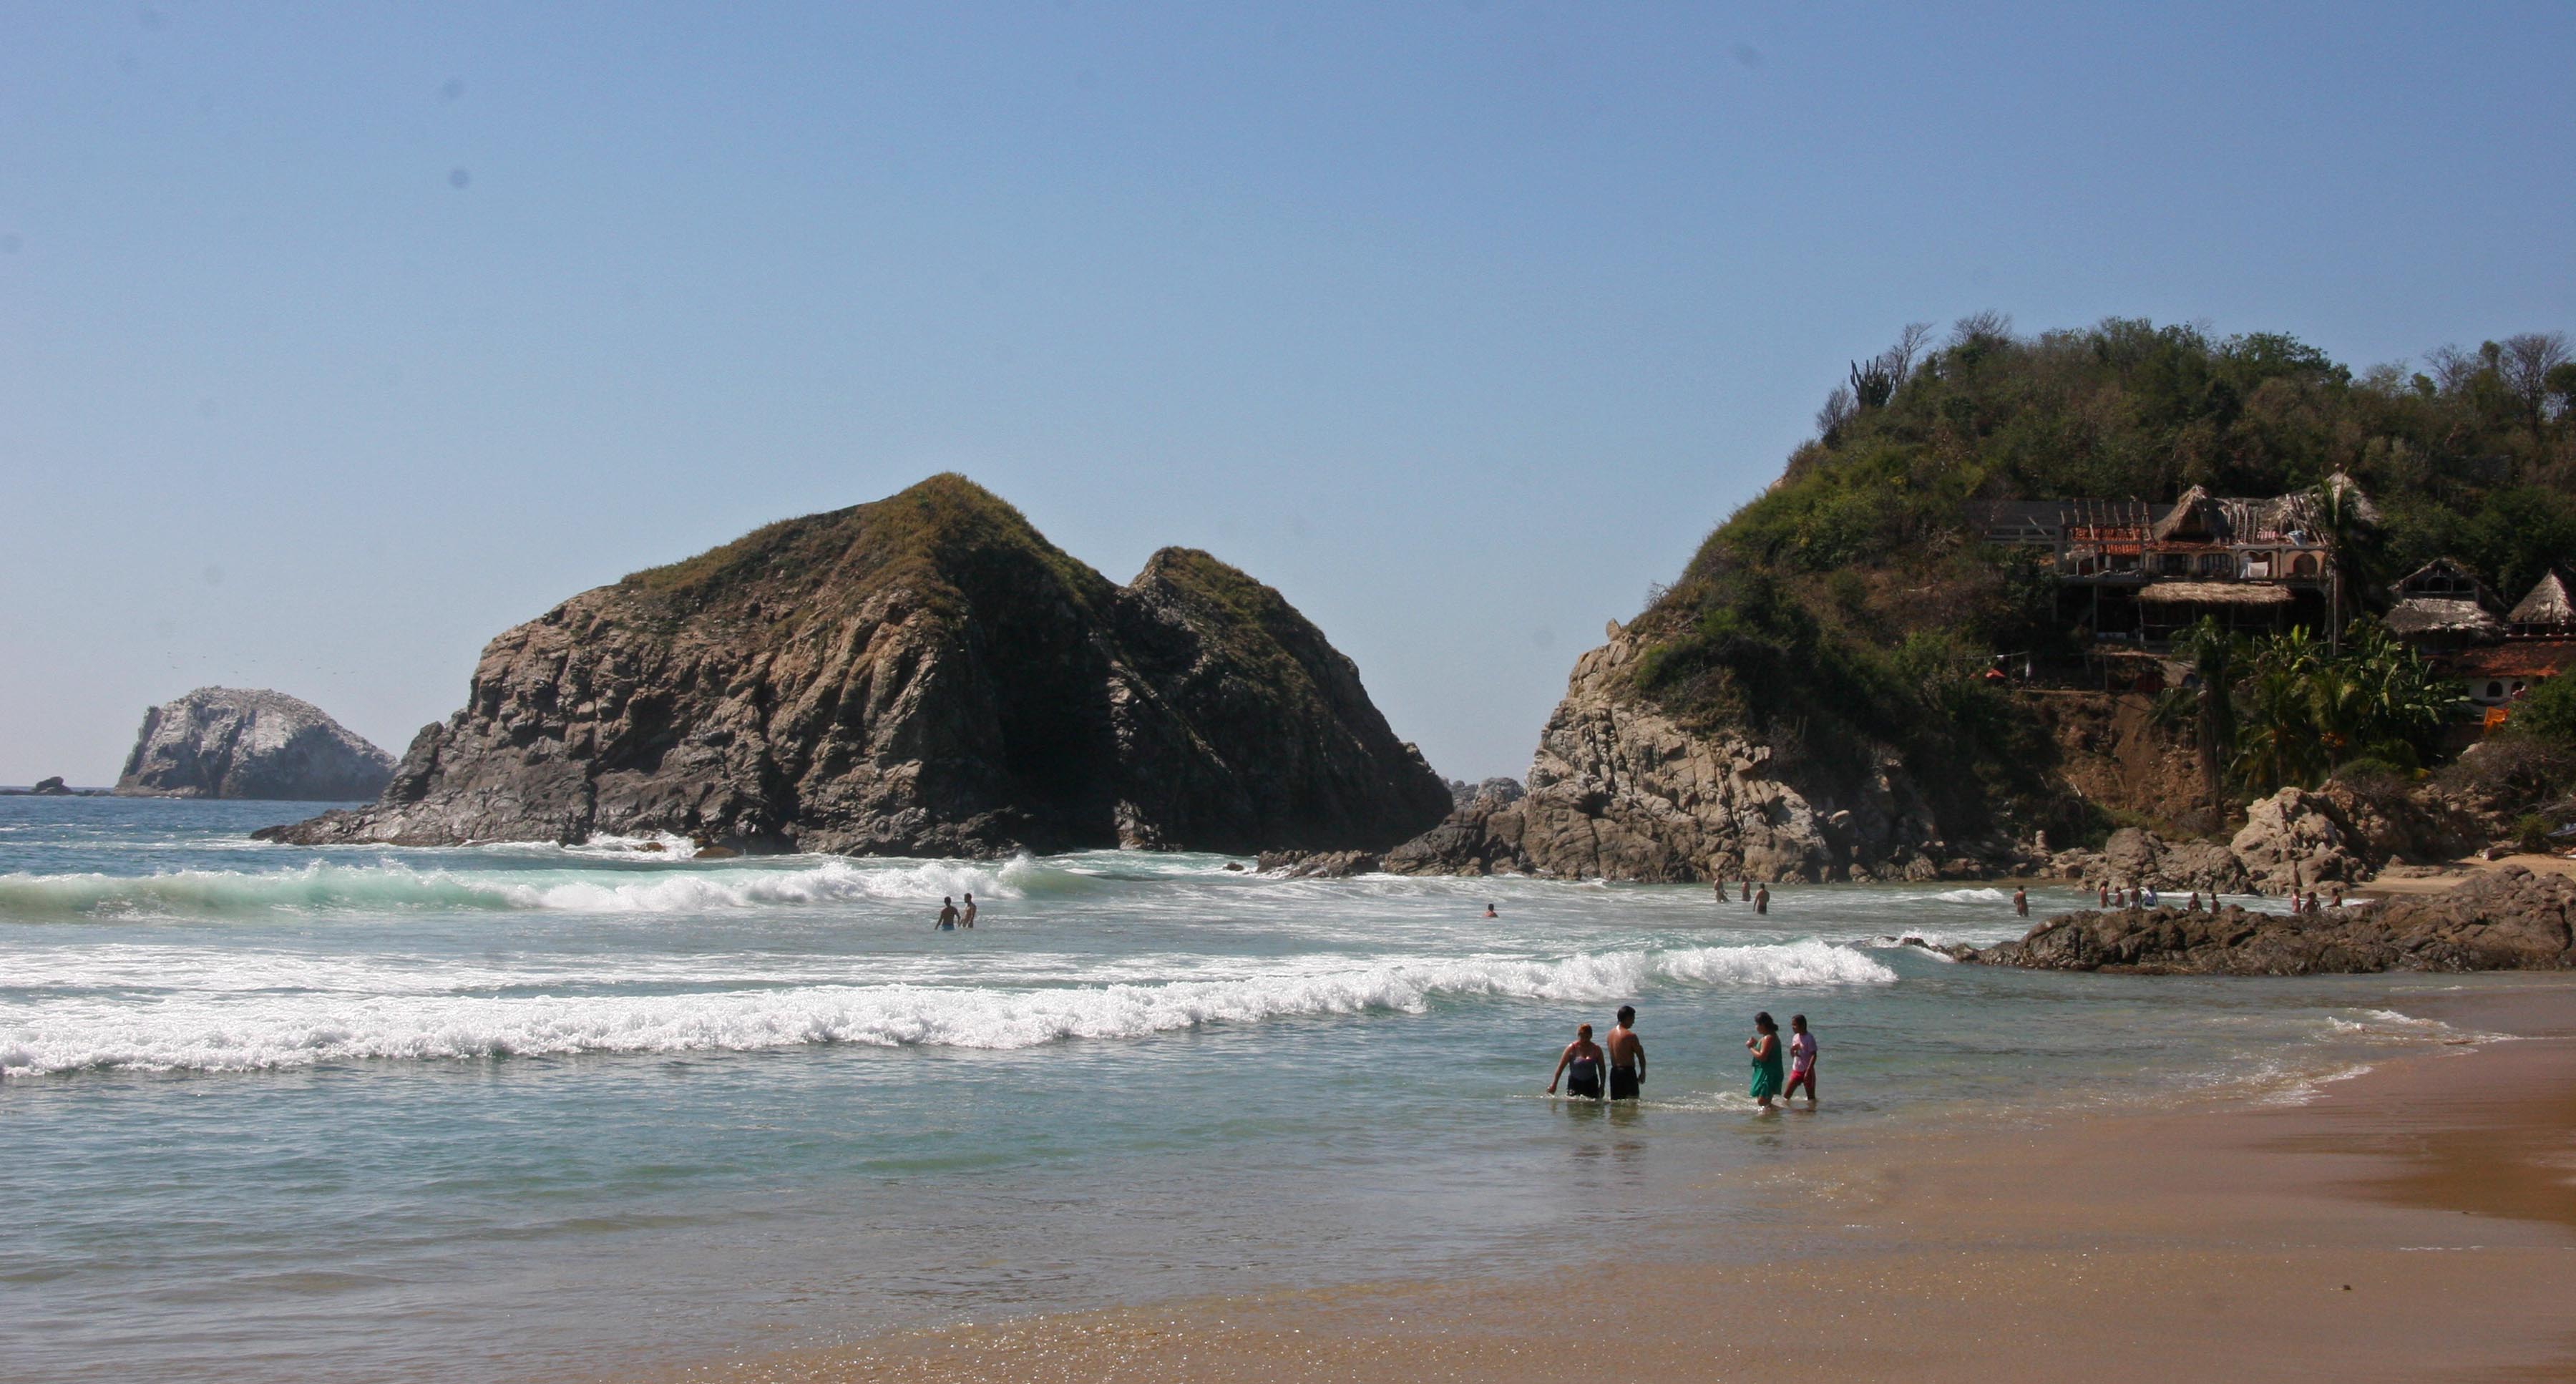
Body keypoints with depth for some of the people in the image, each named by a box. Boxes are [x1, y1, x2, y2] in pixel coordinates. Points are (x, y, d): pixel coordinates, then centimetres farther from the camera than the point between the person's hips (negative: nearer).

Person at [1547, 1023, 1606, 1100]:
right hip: (1575, 1082, -2)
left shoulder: (1596, 1049, 1)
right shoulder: (1572, 1048, -4)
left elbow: (1602, 1069, 9)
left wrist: (1602, 1087, 8)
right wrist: (1554, 1084, -2)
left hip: (1591, 1083, 2)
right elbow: (1561, 1067, -1)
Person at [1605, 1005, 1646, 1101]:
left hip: (1614, 1071, 7)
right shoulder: (1630, 1036, -13)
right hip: (1628, 1071, -7)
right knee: (1633, 1100, -4)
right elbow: (1640, 1056, -7)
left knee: (1616, 1102, 13)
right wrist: (1643, 1072, 7)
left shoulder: (1611, 1033, 9)